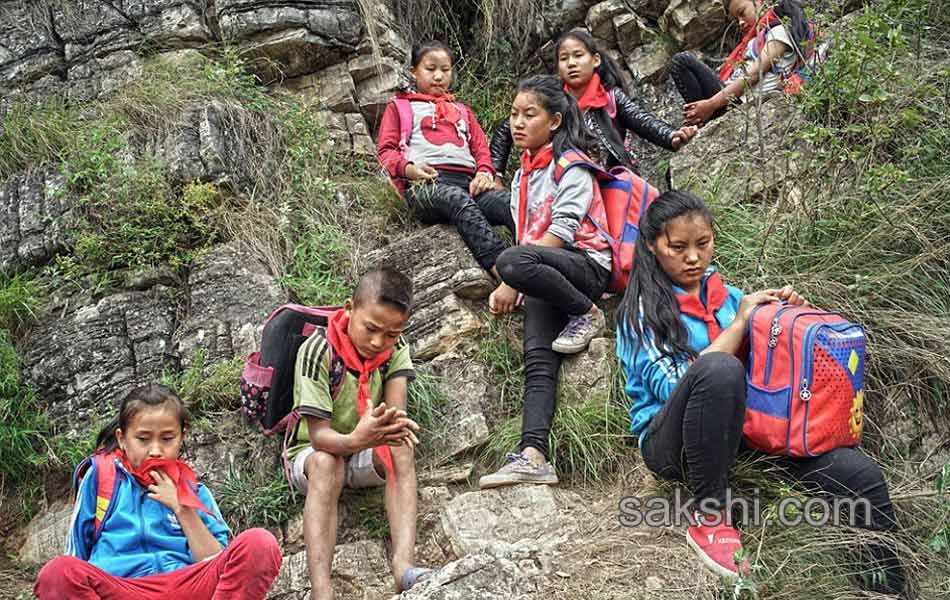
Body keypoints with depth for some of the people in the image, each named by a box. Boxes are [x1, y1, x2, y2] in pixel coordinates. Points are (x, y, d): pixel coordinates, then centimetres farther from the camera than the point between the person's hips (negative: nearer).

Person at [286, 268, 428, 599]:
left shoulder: (396, 348, -10)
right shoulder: (318, 350, -23)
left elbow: (395, 410, -23)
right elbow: (319, 436, -27)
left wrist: (393, 424, -48)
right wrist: (355, 440, -49)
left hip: (366, 456, 3)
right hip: (310, 454, -3)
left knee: (400, 448, -28)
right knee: (326, 462, -36)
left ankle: (404, 563, -40)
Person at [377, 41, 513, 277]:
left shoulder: (462, 111, 38)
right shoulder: (399, 107, 26)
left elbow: (481, 147, 27)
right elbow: (385, 150, 14)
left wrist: (484, 172, 3)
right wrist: (408, 168, -9)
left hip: (468, 181, 4)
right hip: (425, 184, -4)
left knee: (510, 202, -31)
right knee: (460, 201, -41)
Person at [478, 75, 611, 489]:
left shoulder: (571, 165, 0)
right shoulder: (523, 175, 24)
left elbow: (562, 231, -12)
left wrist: (513, 281, -14)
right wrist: (511, 288, 5)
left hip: (586, 262, -6)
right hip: (547, 275, 6)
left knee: (513, 262, -36)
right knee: (538, 360, -18)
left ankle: (587, 315, -15)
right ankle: (533, 455, -31)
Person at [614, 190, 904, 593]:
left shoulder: (727, 296, 15)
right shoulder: (641, 310, -1)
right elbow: (676, 387, -15)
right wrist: (740, 323, -13)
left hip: (742, 432, 5)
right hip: (673, 444, -5)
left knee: (863, 475, -18)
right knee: (718, 368, -38)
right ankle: (709, 519, -23)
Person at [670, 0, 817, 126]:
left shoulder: (781, 30, 0)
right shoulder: (758, 37, 28)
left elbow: (753, 75, -12)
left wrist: (711, 104, -18)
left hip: (743, 102, -9)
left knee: (683, 61, -17)